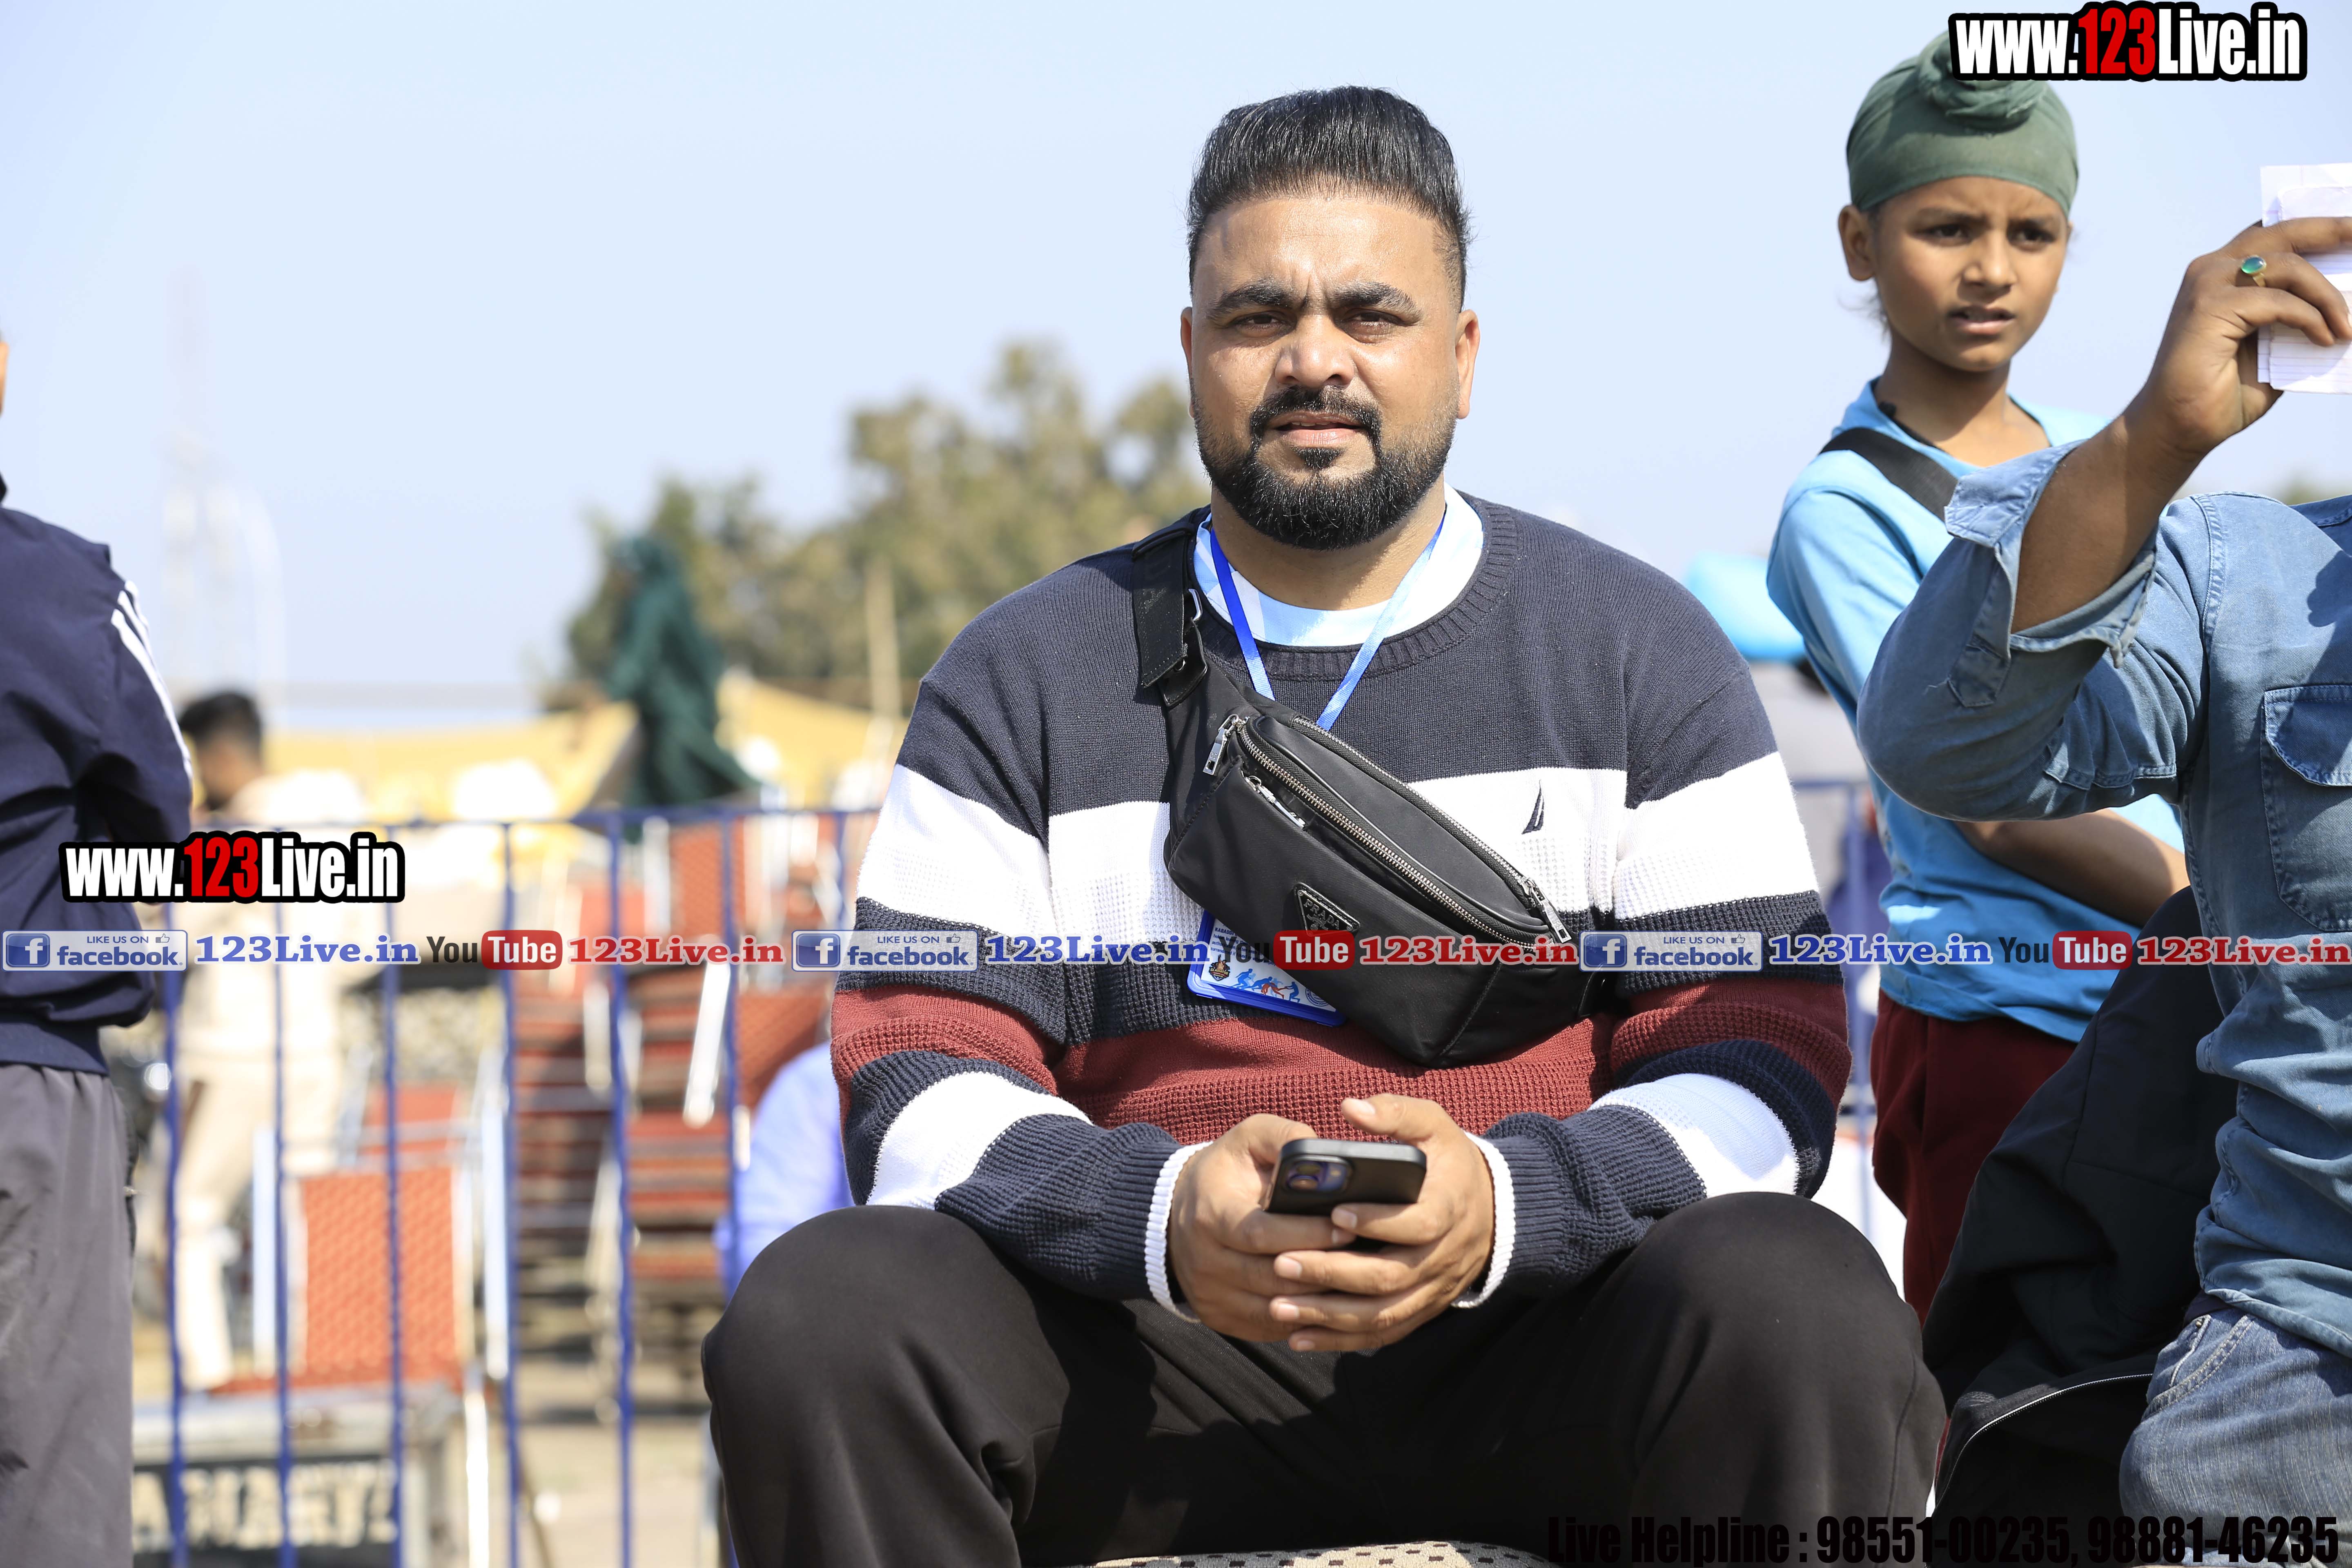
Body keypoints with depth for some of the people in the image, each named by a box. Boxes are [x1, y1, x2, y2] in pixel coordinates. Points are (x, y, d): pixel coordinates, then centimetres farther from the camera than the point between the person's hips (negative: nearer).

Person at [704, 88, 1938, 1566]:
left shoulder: (1637, 649, 10)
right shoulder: (1025, 678, 11)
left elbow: (1763, 1070, 2)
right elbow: (918, 1086, 2)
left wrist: (1505, 1202, -20)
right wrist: (1161, 1214, -20)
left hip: (1539, 1325, -1)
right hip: (1156, 1357, 1)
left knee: (1801, 1315, -33)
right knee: (815, 1318, -28)